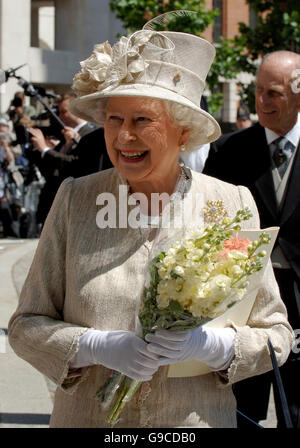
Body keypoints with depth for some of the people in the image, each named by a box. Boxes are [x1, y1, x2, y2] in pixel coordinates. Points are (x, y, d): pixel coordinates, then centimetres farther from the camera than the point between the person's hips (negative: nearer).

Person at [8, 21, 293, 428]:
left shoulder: (232, 204, -4)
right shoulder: (75, 200, -4)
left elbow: (275, 334, -1)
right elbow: (26, 326, -2)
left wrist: (212, 345, -20)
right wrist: (97, 347, -19)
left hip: (197, 420, 0)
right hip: (85, 418, 0)